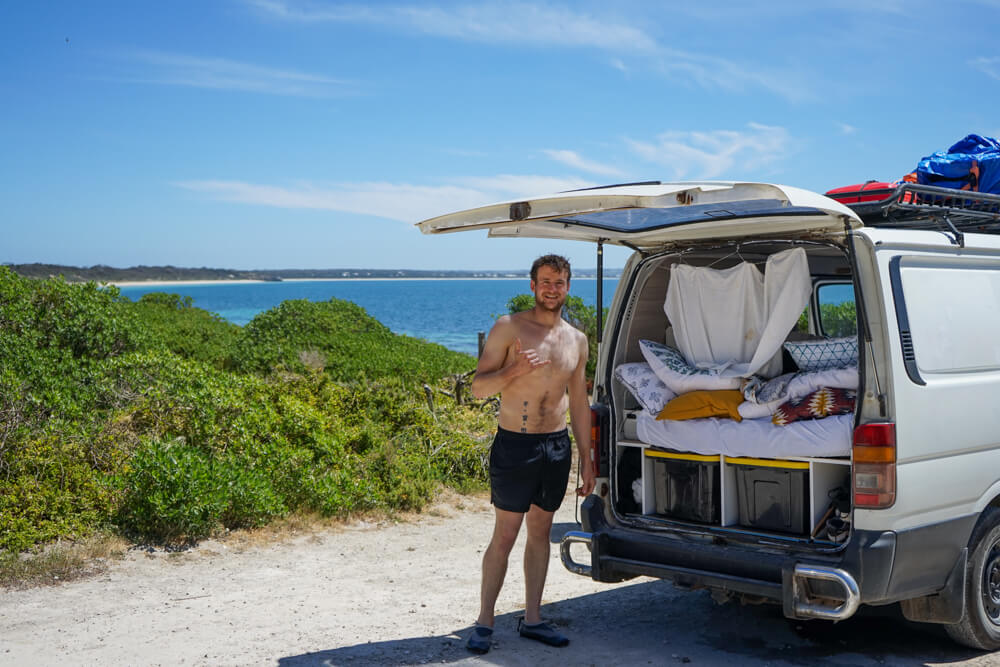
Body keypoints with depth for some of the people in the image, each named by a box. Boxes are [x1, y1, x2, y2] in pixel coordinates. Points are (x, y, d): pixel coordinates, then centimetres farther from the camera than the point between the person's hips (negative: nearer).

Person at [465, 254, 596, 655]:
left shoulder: (577, 340, 9)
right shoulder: (509, 328, -6)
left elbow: (579, 404, 15)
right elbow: (478, 388, -8)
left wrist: (587, 461, 13)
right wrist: (516, 369, -25)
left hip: (557, 445, 5)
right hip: (514, 445, -5)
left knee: (540, 533, 11)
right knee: (505, 536, -2)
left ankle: (532, 619, 21)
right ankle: (484, 622, 8)